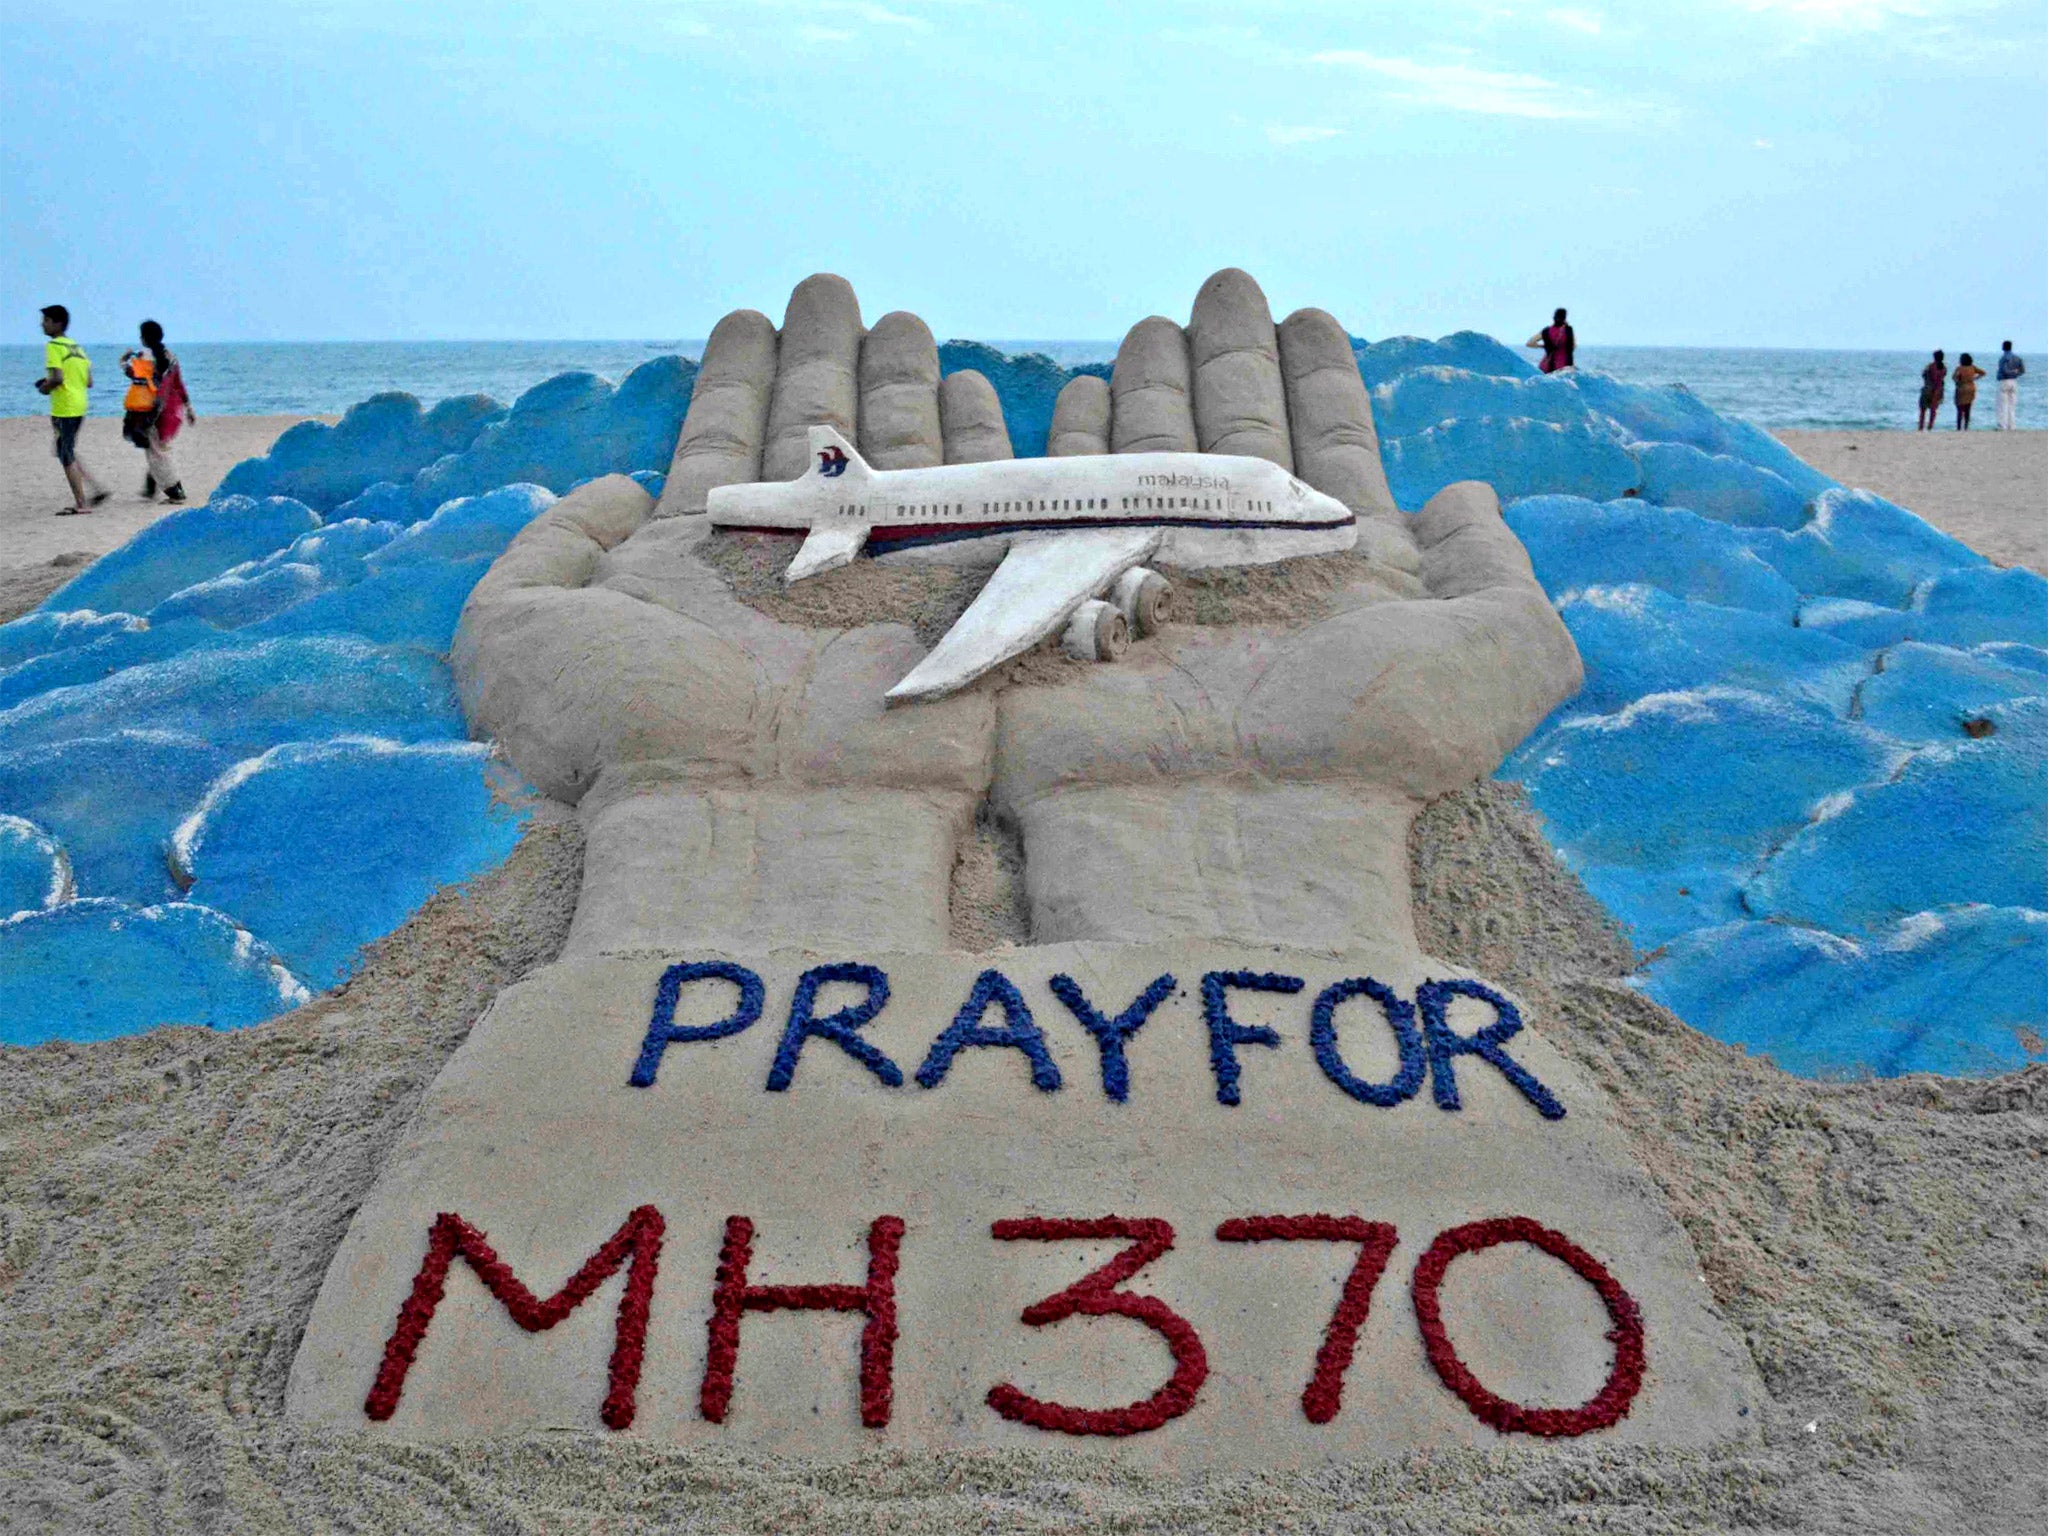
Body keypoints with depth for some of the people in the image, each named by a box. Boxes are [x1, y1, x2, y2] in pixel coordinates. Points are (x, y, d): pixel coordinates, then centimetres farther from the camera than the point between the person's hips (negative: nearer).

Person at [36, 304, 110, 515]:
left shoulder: (53, 346, -12)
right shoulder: (76, 347, 14)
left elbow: (57, 378, -22)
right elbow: (88, 382, 13)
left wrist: (46, 387, -4)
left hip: (63, 408, -8)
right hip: (79, 405, 8)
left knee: (66, 456, 0)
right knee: (69, 453, 19)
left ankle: (81, 503, 2)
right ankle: (97, 488, 13)